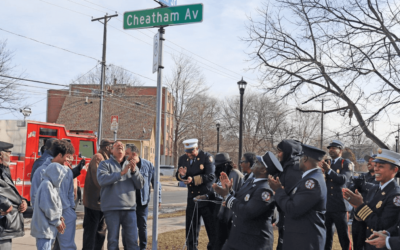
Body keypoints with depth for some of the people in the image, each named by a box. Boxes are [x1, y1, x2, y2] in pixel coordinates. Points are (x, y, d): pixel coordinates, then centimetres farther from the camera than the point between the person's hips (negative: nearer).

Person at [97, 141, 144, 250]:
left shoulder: (131, 165, 16)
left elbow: (140, 185, 6)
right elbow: (102, 179, -14)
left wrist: (134, 171, -10)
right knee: (113, 240, 4)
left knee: (133, 240, 2)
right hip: (111, 208, -3)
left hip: (129, 208, 3)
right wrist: (121, 173, -21)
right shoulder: (105, 164, 6)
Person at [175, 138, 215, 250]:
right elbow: (178, 177, 9)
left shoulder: (207, 157, -9)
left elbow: (210, 176, -17)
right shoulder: (183, 159, 5)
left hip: (206, 196, -4)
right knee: (191, 226, 8)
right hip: (192, 197, 4)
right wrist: (181, 175, -15)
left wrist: (193, 180, -27)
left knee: (211, 226, 4)